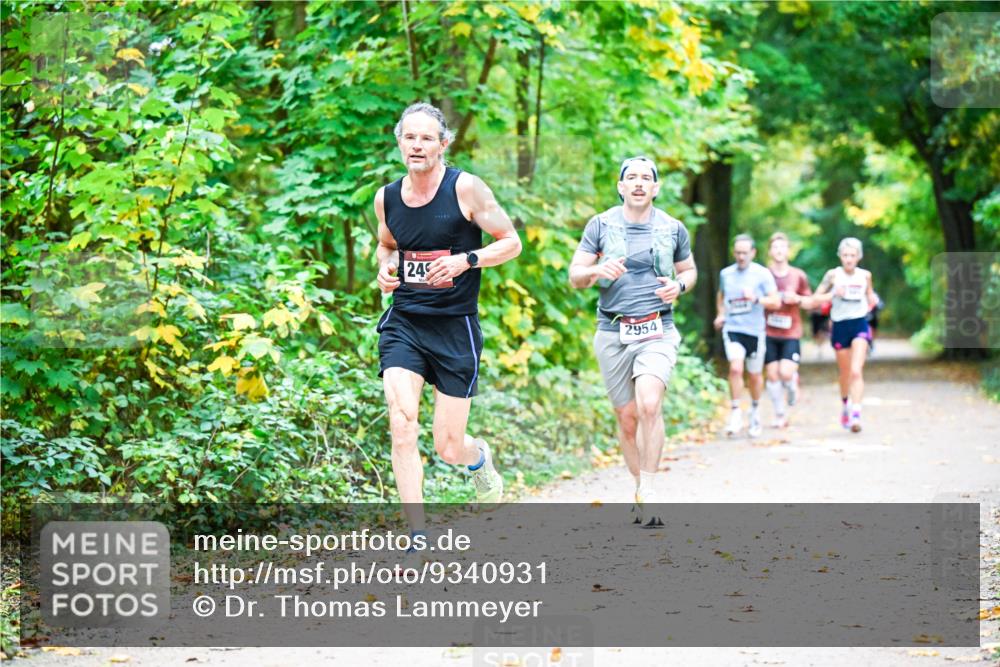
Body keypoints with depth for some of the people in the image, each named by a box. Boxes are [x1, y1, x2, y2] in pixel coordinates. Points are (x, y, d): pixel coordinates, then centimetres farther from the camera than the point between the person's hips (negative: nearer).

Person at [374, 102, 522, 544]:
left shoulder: (465, 188, -8)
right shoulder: (386, 197, 4)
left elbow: (511, 242, -3)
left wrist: (466, 260, -19)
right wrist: (385, 269, 1)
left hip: (455, 327, -3)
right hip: (403, 324, 3)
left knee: (449, 449, 2)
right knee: (402, 426, -18)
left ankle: (480, 458, 41)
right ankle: (420, 537, -13)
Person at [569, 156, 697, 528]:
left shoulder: (672, 229, 7)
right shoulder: (601, 225, 4)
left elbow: (689, 270, 21)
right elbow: (575, 277, 4)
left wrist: (679, 285, -2)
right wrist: (597, 270, -18)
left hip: (657, 332, -1)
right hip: (613, 333, 1)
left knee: (649, 405, -22)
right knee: (627, 418, 5)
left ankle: (648, 491, -16)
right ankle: (639, 488, 23)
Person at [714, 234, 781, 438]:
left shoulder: (762, 274, -2)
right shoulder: (726, 274, 7)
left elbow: (775, 301, -5)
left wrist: (756, 299, -21)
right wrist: (720, 314, 11)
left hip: (754, 330, -1)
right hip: (732, 329, 1)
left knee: (755, 375, 11)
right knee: (735, 368, -20)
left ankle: (755, 410, 35)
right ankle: (736, 412, -11)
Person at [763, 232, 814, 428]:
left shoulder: (798, 276, 2)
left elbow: (810, 302, 9)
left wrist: (797, 299, -12)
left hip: (791, 333, -1)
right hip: (768, 333, 1)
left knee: (786, 373, -16)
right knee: (772, 374, 1)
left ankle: (793, 383, 21)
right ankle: (780, 415, 16)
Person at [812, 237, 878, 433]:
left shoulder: (865, 275, 4)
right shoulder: (833, 275, -2)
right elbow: (815, 298, -2)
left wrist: (872, 300, 2)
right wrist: (833, 294, -17)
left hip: (860, 324, 0)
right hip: (840, 326, 0)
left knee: (856, 371, -16)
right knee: (845, 374, 12)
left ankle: (856, 414, -23)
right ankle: (845, 406, 38)